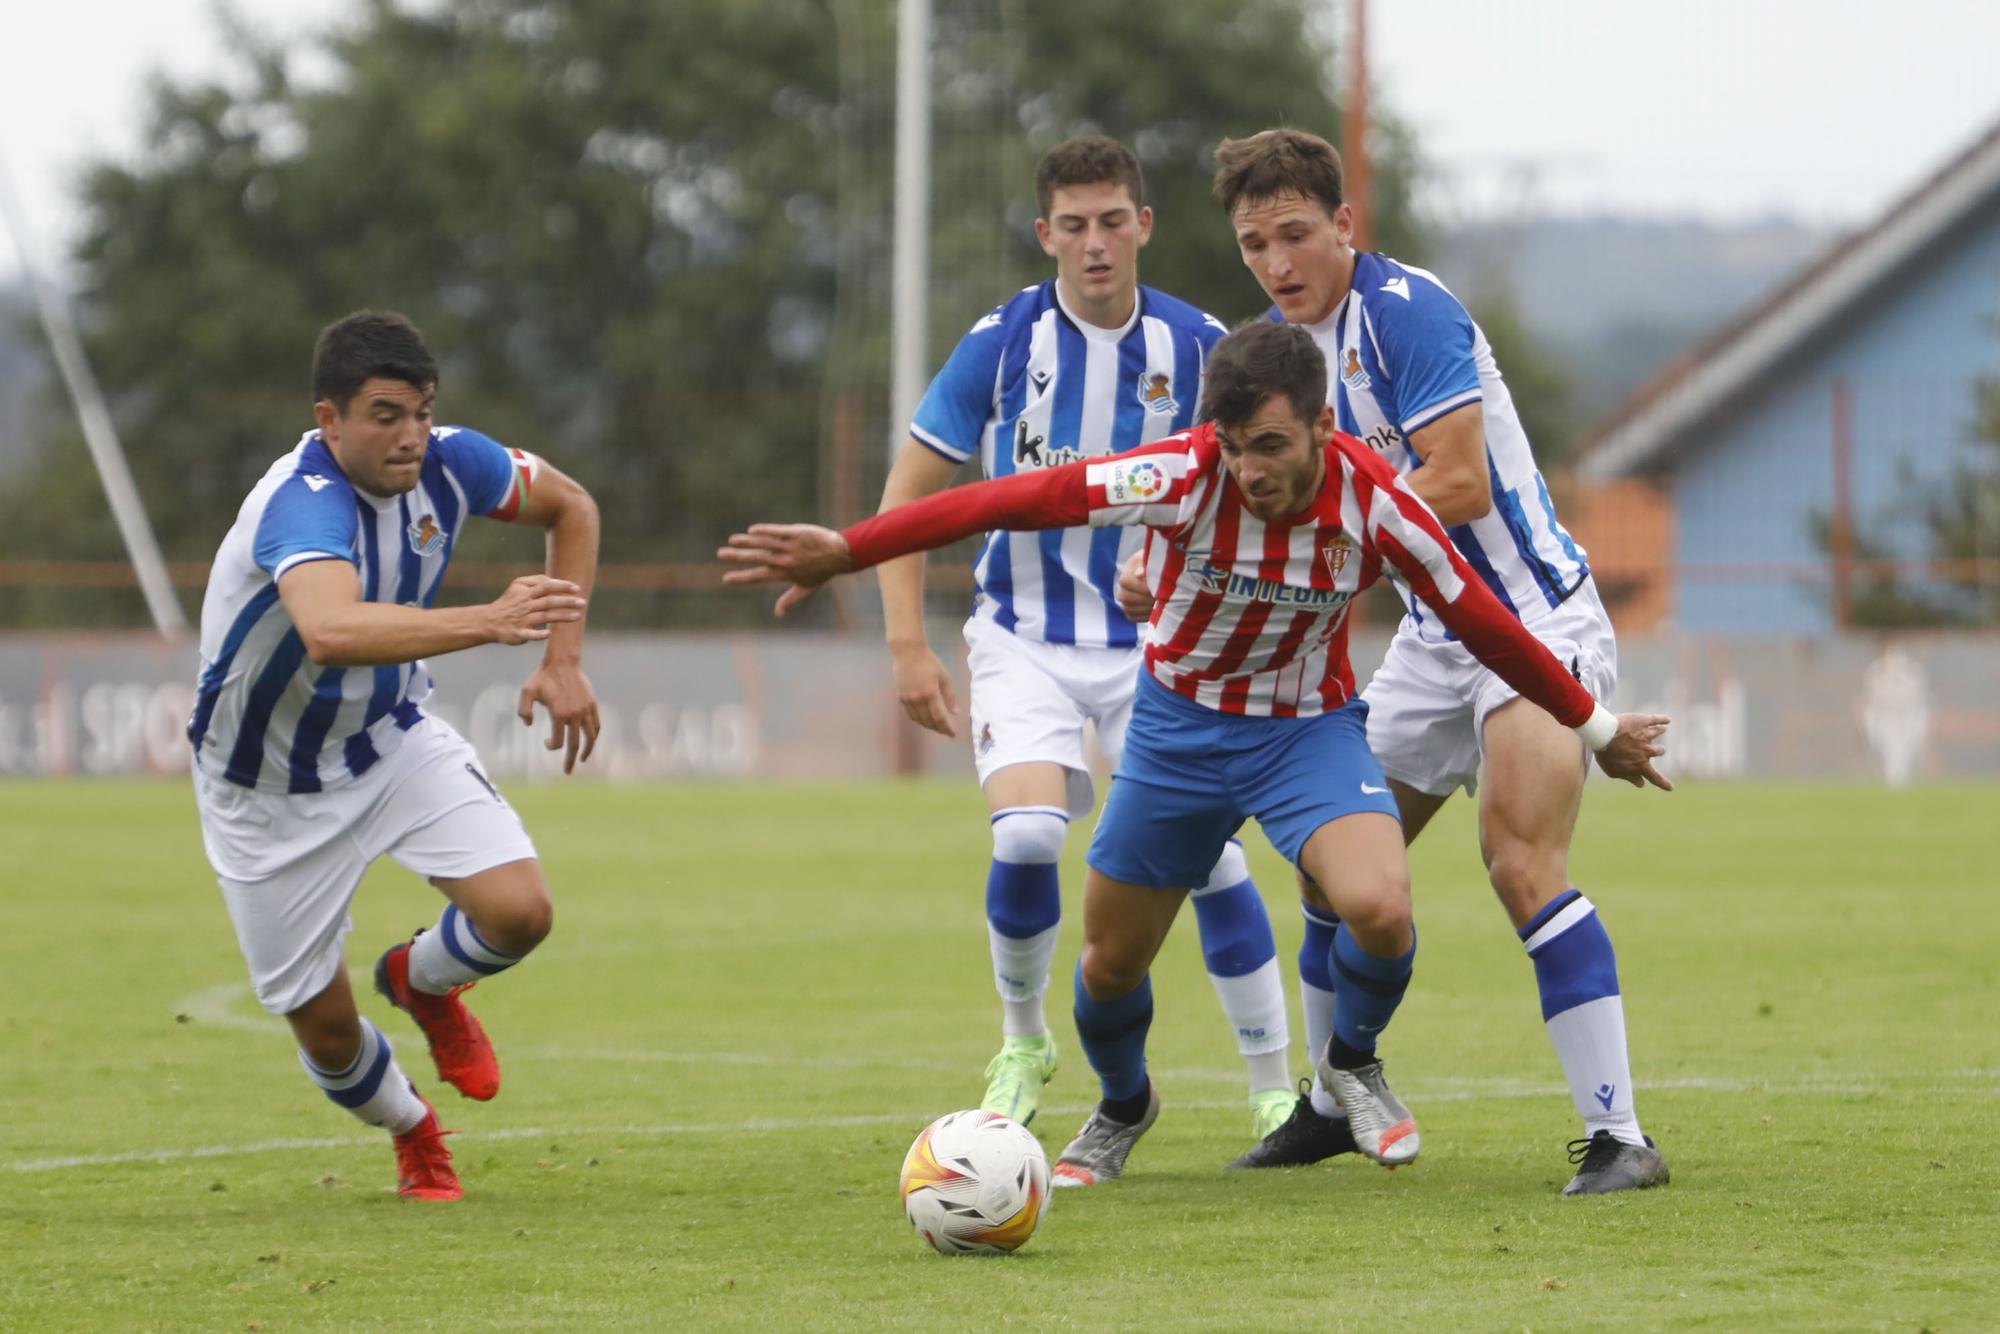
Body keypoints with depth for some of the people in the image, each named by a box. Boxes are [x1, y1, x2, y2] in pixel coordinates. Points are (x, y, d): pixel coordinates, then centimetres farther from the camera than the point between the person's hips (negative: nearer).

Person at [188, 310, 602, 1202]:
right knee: (324, 1027, 2)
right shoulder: (303, 503, -35)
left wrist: (563, 659, -4)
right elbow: (331, 631, -57)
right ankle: (412, 1133, 37)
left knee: (518, 911, -17)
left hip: (392, 740, 5)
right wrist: (486, 622, -66)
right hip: (269, 788, -5)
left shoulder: (447, 464, -15)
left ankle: (423, 981, 19)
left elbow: (570, 508, 6)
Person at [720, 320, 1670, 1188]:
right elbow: (1009, 501, -26)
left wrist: (1595, 728, 2)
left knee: (1380, 908, -27)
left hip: (1308, 726, -1)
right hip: (1178, 725, 1)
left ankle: (1352, 1066, 7)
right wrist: (845, 552, -30)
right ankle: (1122, 1111, 44)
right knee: (1111, 963, 9)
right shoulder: (1185, 476, -27)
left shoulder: (1374, 502, -23)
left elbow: (1478, 619, -8)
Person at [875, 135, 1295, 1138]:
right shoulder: (1003, 342, -8)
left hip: (1156, 642, 1)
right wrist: (907, 644, -8)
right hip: (1026, 637, -1)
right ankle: (1022, 1045, 6)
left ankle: (1276, 1090, 2)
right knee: (1028, 835, -21)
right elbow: (910, 492, -1)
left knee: (1209, 850, -11)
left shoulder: (1195, 346, -5)